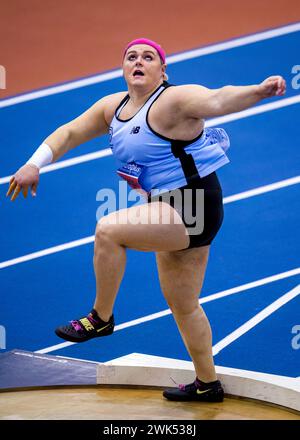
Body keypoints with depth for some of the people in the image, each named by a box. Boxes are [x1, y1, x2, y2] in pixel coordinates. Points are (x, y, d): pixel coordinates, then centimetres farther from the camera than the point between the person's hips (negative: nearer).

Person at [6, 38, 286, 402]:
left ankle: (101, 318, -6)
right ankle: (207, 384, 32)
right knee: (183, 306, 17)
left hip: (193, 209, -9)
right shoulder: (113, 106, 9)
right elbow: (69, 132, 14)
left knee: (108, 229, -24)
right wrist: (34, 164, 1)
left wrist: (257, 91, -52)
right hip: (169, 211, 9)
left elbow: (218, 100, -33)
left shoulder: (174, 100, -16)